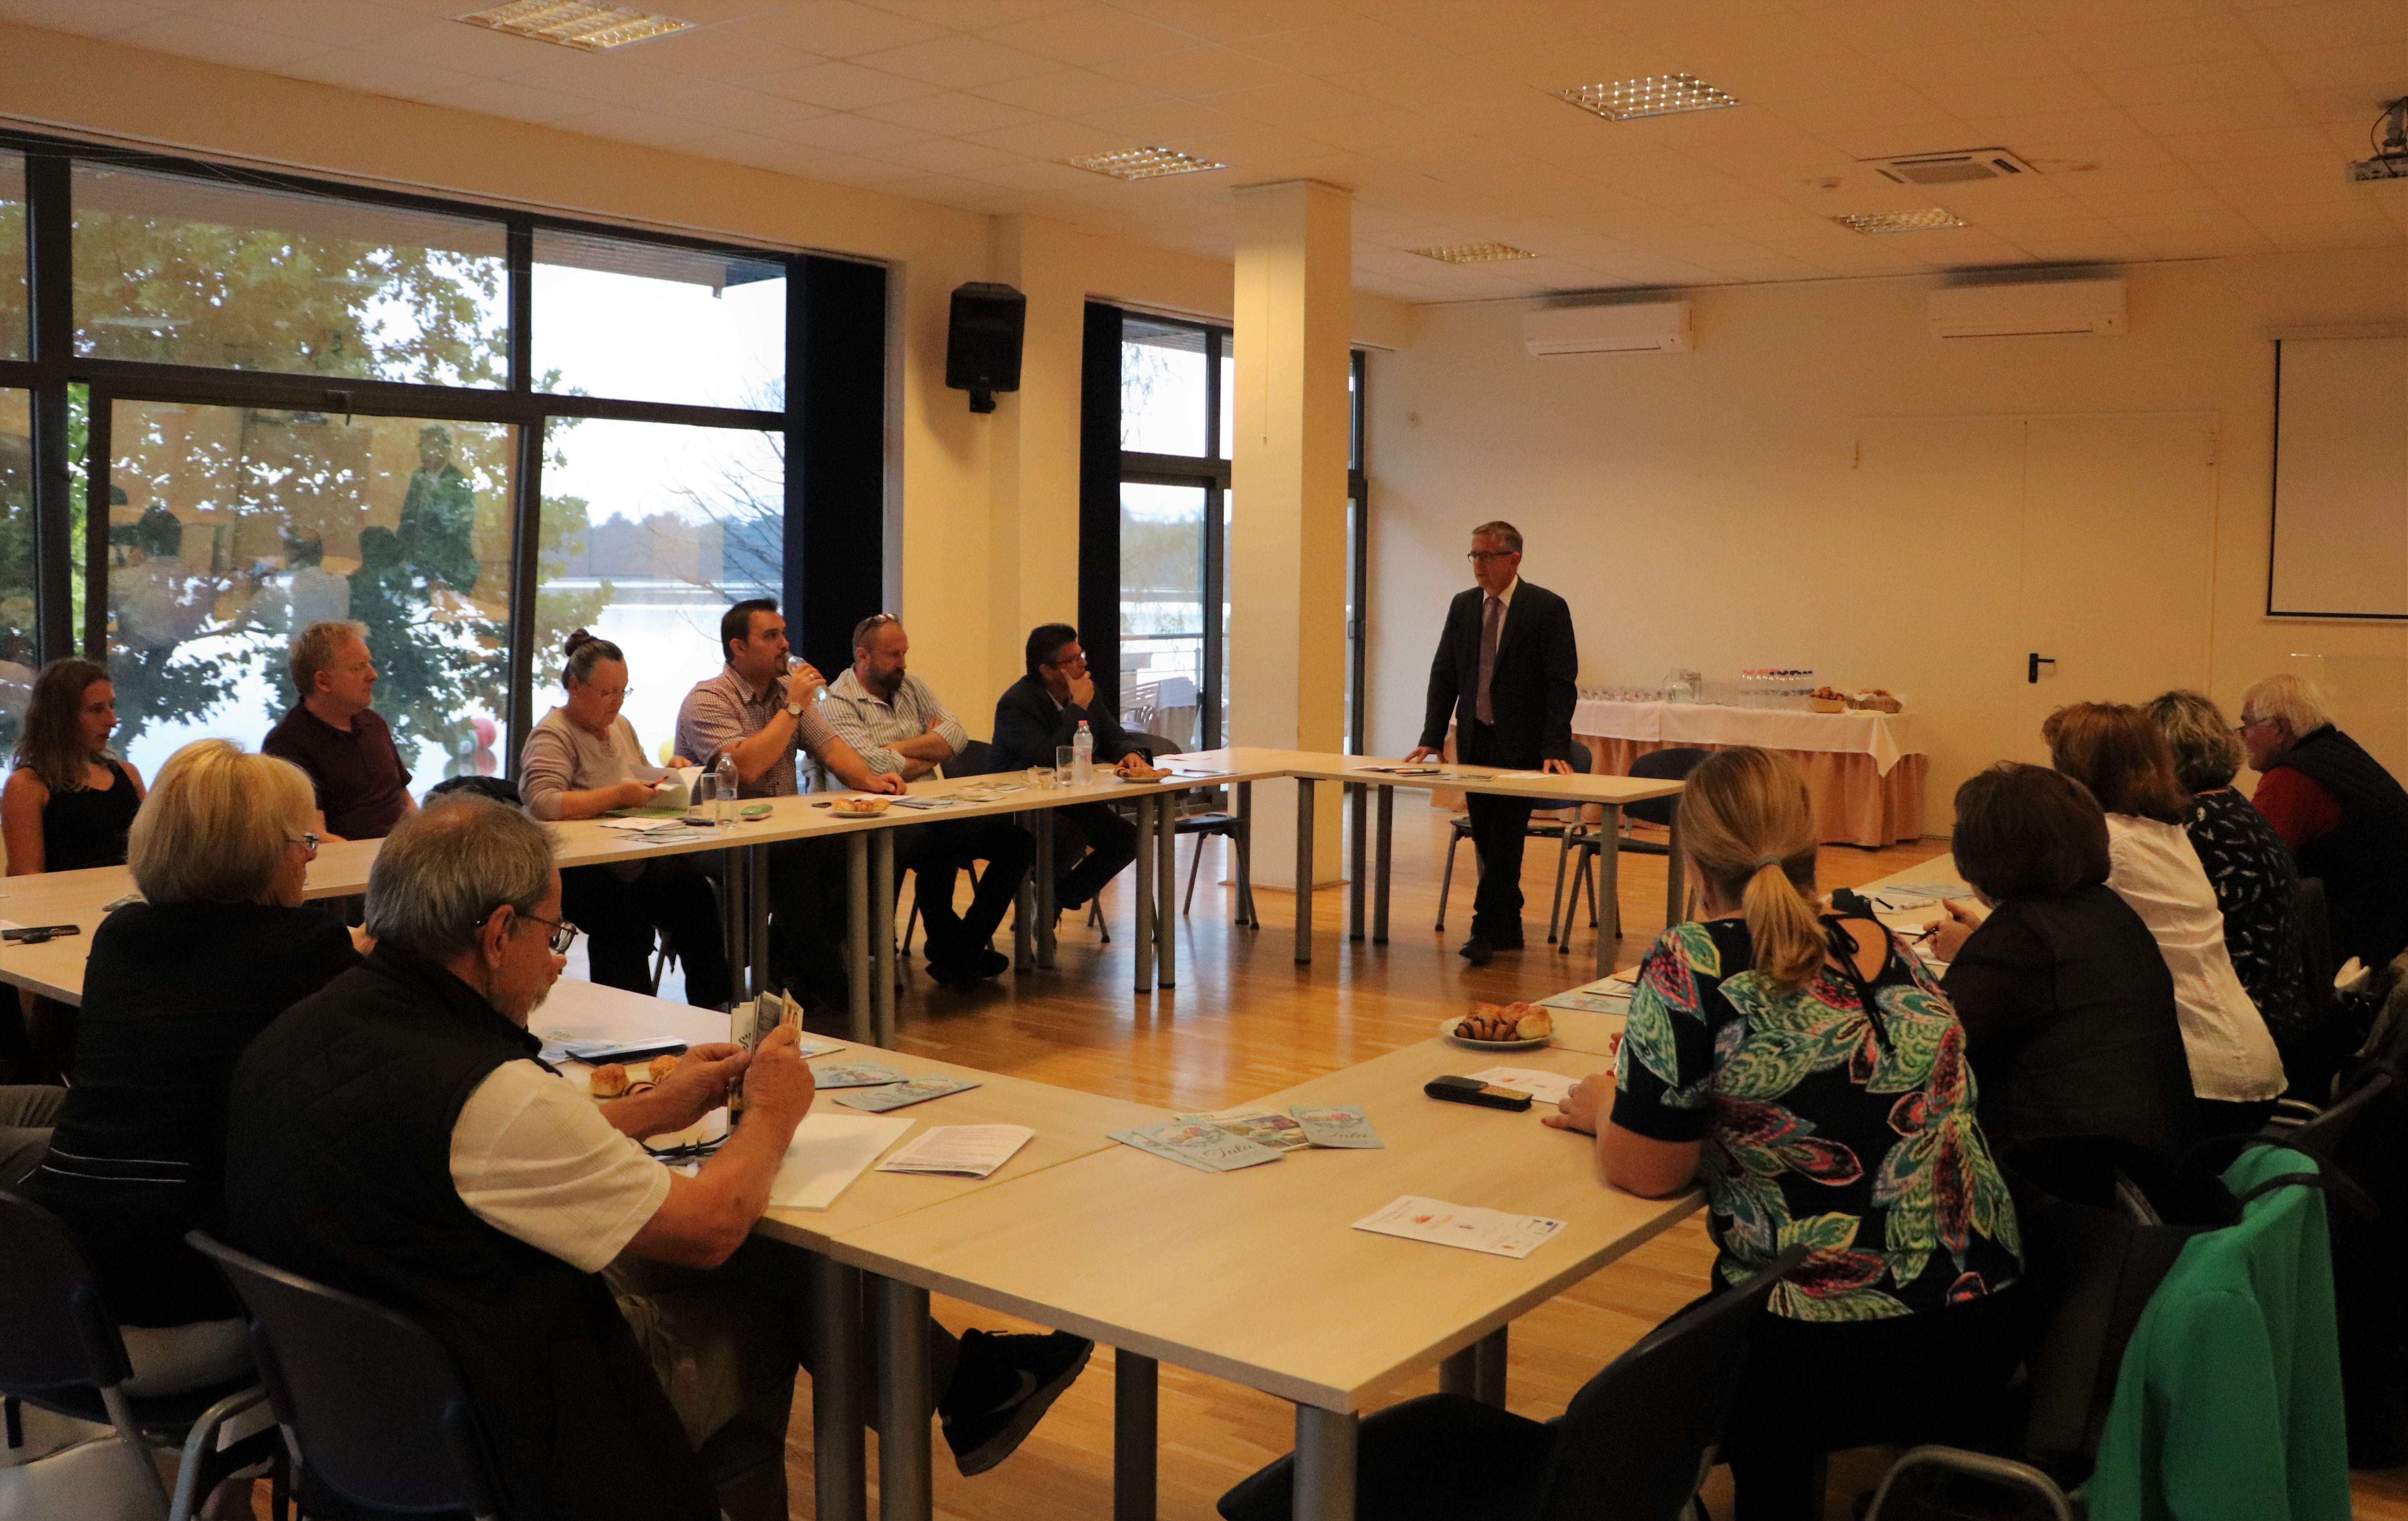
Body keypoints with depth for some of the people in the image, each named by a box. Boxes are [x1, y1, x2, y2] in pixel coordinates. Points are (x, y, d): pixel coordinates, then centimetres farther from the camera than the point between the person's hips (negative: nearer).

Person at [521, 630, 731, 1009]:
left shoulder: (621, 727, 20)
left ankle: (713, 1007, -19)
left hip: (638, 859, 7)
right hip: (579, 873, -6)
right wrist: (617, 796, -25)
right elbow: (542, 804, -23)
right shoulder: (552, 735, -6)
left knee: (693, 889, -24)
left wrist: (666, 776, 10)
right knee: (623, 918, -36)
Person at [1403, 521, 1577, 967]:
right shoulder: (1463, 606, 8)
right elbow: (1444, 675, 10)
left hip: (1521, 745, -5)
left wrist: (1554, 749, -18)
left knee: (1506, 838, -8)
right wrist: (1432, 738, 1)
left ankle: (1487, 928, -1)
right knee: (1488, 840, 9)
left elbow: (1562, 683, -10)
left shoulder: (1547, 608, -7)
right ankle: (1509, 928, 20)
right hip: (1475, 741, 5)